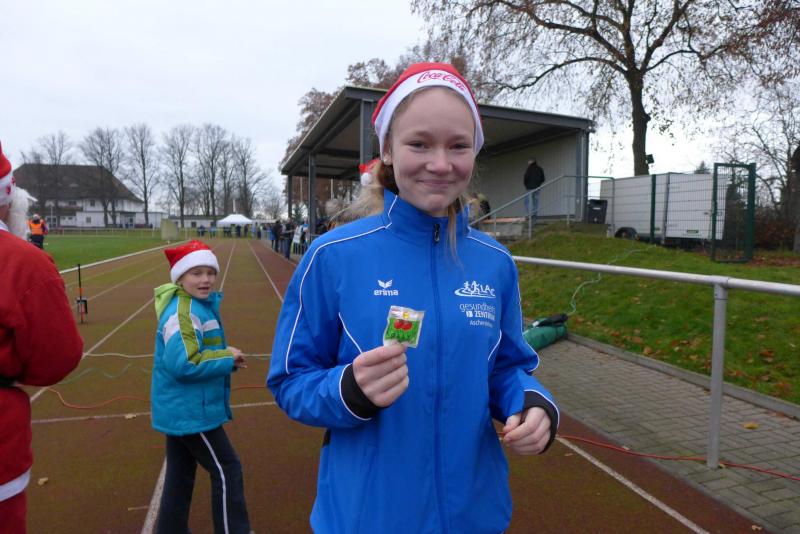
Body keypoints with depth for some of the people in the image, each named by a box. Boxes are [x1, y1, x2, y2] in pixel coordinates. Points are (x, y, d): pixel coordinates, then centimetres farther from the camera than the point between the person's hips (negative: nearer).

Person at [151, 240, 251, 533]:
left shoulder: (201, 305, 9)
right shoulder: (182, 311, -22)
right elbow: (183, 363, -30)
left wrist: (226, 359, 0)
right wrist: (228, 358, -20)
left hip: (182, 408, 10)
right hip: (191, 410, -10)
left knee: (180, 475, 20)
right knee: (227, 471, 2)